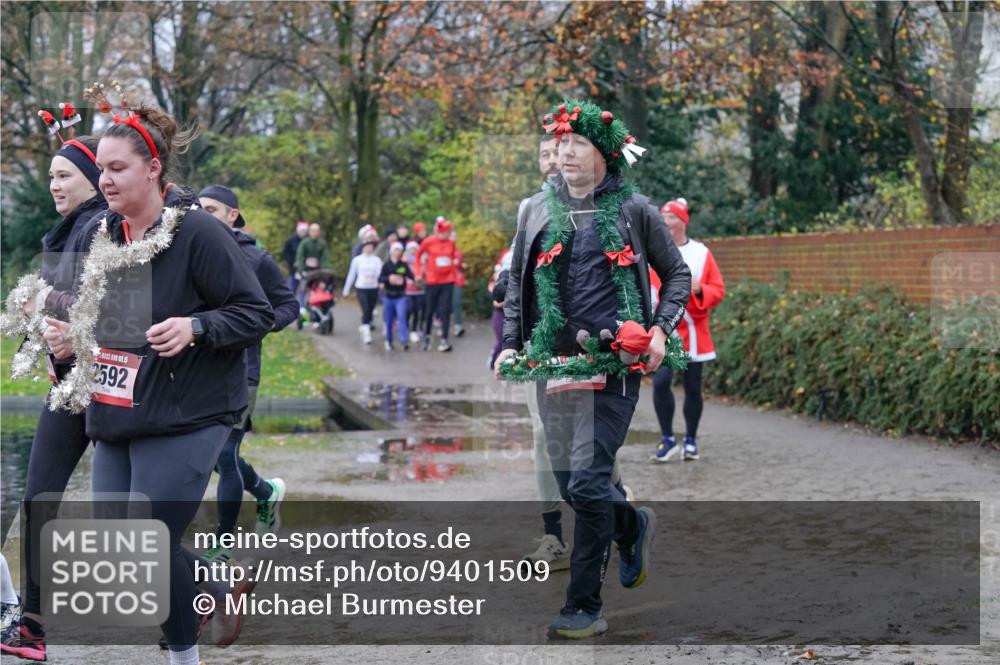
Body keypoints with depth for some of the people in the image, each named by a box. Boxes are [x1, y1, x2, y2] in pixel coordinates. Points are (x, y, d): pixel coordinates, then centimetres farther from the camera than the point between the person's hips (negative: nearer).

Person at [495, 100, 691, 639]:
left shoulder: (632, 209, 2)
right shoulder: (536, 210, 10)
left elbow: (677, 274, 11)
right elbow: (517, 285, 18)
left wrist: (660, 329, -3)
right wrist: (510, 344, 7)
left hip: (613, 367, -4)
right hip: (551, 366, 4)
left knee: (586, 484, -12)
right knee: (570, 484, 9)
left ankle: (585, 606, -3)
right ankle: (633, 525, 40)